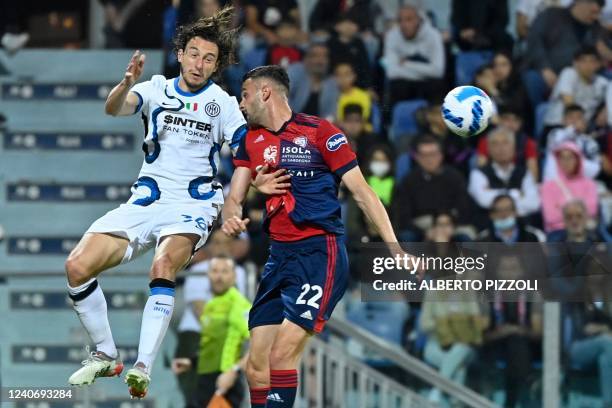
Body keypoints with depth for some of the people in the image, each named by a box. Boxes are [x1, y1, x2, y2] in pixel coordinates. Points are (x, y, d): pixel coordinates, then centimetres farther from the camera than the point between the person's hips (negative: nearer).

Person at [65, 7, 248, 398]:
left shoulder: (222, 103, 0)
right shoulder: (157, 89, 4)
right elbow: (115, 108, -15)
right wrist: (127, 83, -39)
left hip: (193, 206, -3)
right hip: (146, 201, 3)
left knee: (163, 266, -35)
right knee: (77, 266, -12)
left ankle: (142, 368, -38)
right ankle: (106, 356, 6)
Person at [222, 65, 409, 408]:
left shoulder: (320, 132, -5)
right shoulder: (252, 140, 15)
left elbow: (362, 193, -4)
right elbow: (235, 198, 16)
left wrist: (395, 250, -10)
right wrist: (232, 218, -10)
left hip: (319, 254, -7)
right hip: (279, 255, 7)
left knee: (281, 355, -18)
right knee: (257, 366, 1)